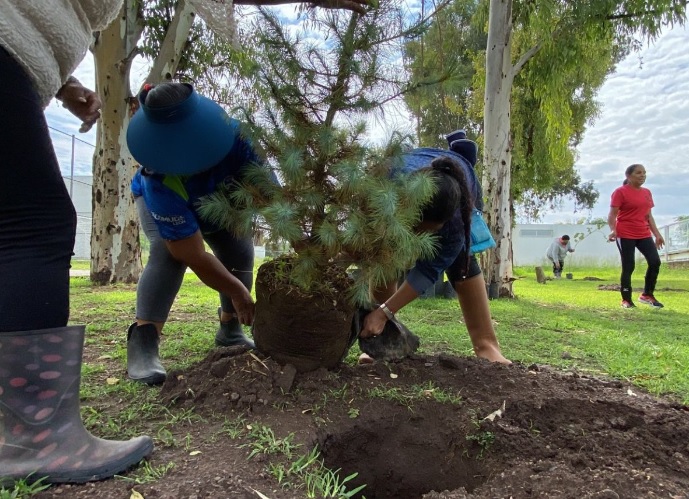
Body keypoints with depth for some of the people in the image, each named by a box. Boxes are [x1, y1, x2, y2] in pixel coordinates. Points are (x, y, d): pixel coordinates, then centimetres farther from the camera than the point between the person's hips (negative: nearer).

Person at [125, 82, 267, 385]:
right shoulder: (161, 184, -46)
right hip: (167, 204, -4)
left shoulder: (237, 139, -41)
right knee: (169, 252, -31)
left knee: (240, 253, -7)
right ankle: (142, 342, -28)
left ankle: (230, 331, 12)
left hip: (220, 203, 4)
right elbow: (193, 255, -43)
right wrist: (237, 291, -36)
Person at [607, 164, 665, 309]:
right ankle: (626, 300, 11)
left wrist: (657, 234, 15)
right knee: (628, 267, -3)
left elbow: (648, 216, 19)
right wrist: (613, 230, -28)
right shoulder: (620, 192, -7)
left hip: (644, 234, 6)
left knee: (655, 262, -4)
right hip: (625, 235, -6)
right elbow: (612, 215, -12)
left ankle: (647, 295, 13)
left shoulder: (647, 193, 14)